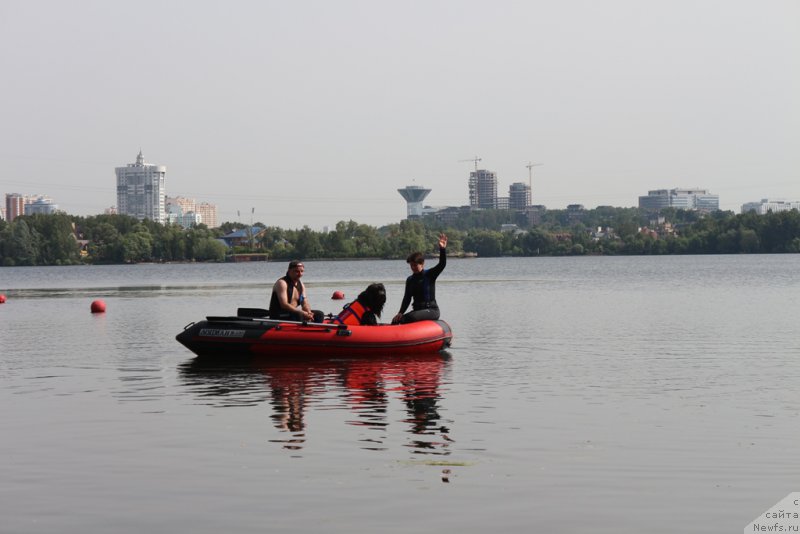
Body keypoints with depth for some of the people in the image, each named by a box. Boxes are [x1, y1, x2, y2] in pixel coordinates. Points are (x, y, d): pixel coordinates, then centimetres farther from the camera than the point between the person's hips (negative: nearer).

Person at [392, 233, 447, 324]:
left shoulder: (430, 275, -3)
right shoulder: (410, 280, 13)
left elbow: (442, 264, -18)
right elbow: (407, 298, 14)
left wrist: (442, 249, -34)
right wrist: (400, 313, 1)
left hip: (431, 310, -7)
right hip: (417, 309, 7)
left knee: (411, 317, -34)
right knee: (396, 320, -11)